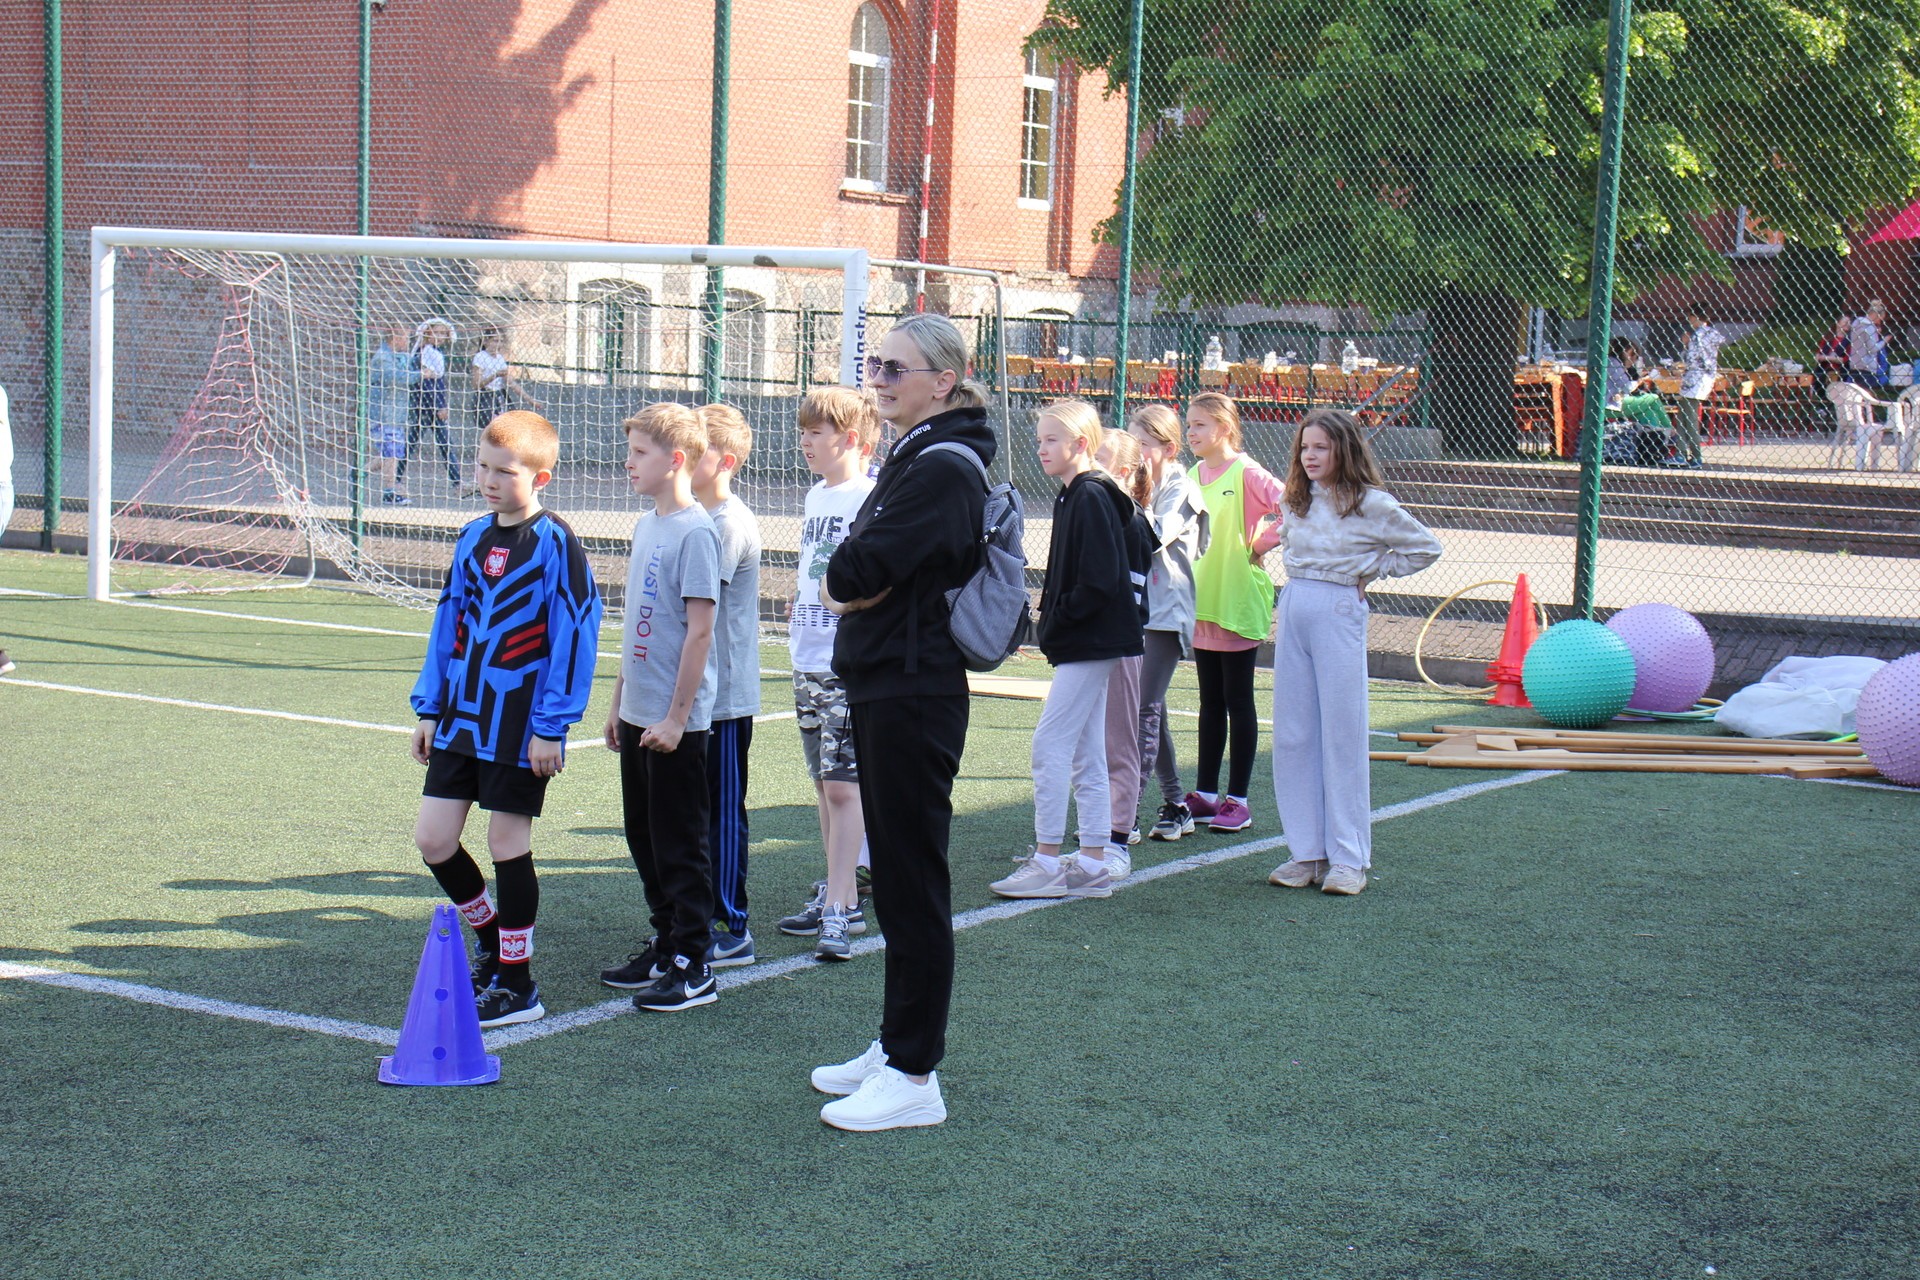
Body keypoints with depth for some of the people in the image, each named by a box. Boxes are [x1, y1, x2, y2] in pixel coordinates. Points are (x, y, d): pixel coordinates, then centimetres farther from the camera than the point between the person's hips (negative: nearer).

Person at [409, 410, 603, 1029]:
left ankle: (516, 983, 12)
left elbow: (574, 637, -13)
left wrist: (551, 726, -15)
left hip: (519, 727, -6)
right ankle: (493, 935, 29)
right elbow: (449, 624, 16)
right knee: (433, 839, 5)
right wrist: (428, 707, 14)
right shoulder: (472, 538, 9)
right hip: (460, 718, 6)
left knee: (508, 844, 0)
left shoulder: (555, 544, -11)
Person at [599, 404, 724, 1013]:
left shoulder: (695, 531, -15)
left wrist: (675, 717, -18)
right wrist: (619, 703, 19)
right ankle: (664, 945, 27)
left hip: (676, 720, -8)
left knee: (680, 843, -1)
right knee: (643, 837, 15)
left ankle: (693, 967, 6)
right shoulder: (646, 526, 11)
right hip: (638, 713, 8)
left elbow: (699, 629, -18)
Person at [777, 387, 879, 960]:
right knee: (824, 784, 13)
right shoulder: (815, 497, 14)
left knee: (843, 786, -9)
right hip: (808, 661, 8)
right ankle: (839, 894, 22)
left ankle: (839, 912, -7)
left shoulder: (873, 500, -11)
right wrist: (798, 606, 15)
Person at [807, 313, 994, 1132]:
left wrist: (849, 579, -2)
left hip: (915, 696, -10)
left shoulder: (945, 470, -16)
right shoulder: (910, 459, 16)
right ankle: (896, 1045, 27)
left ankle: (915, 1078, 1)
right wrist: (858, 586, -5)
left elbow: (858, 570, -23)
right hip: (882, 689, 10)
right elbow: (842, 580, 15)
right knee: (895, 877, 16)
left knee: (913, 883, -5)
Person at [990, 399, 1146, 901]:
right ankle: (1092, 865, 15)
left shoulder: (1091, 498, -16)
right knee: (1086, 755, 11)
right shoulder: (1071, 497, 15)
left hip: (1090, 643, -10)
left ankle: (1046, 862, -4)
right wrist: (1050, 622, 9)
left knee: (1050, 745, -8)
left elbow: (1099, 582, -22)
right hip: (1087, 644, 10)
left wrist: (1054, 623, -14)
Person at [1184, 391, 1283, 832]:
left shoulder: (1246, 473, -11)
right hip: (1201, 603, 7)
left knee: (1237, 702, 1)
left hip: (1238, 603, -7)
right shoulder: (1194, 476, 10)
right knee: (1210, 702, 13)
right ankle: (1205, 794, 19)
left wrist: (1259, 544, -13)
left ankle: (1237, 800, 6)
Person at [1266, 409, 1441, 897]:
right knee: (1292, 735, 5)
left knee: (1341, 734, -2)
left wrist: (1370, 570, -1)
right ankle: (1306, 851, 12)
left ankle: (1348, 858, 3)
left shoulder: (1370, 505, -6)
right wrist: (1298, 573, 13)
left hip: (1338, 614, -6)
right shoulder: (1297, 501, 10)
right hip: (1294, 609, 6)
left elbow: (1425, 548, -1)